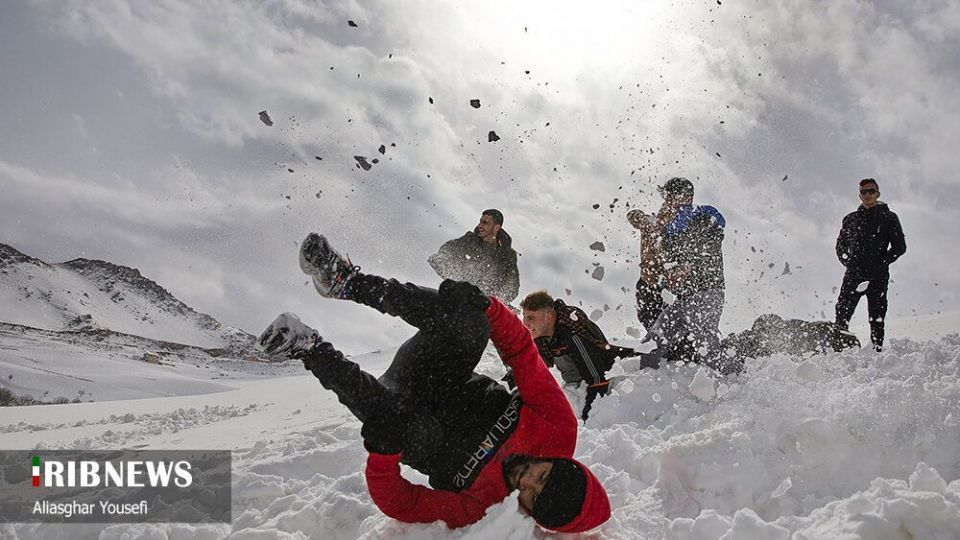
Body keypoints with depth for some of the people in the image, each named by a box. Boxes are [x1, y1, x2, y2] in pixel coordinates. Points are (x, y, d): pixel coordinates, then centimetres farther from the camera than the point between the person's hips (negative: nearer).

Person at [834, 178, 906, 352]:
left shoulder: (889, 217, 8)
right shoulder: (850, 219, 16)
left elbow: (900, 246, 4)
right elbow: (840, 246, 20)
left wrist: (881, 263, -5)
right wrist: (850, 263, 5)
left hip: (878, 277, -2)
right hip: (853, 275, 2)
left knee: (877, 318, -3)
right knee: (842, 314, -8)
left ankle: (877, 350, 0)